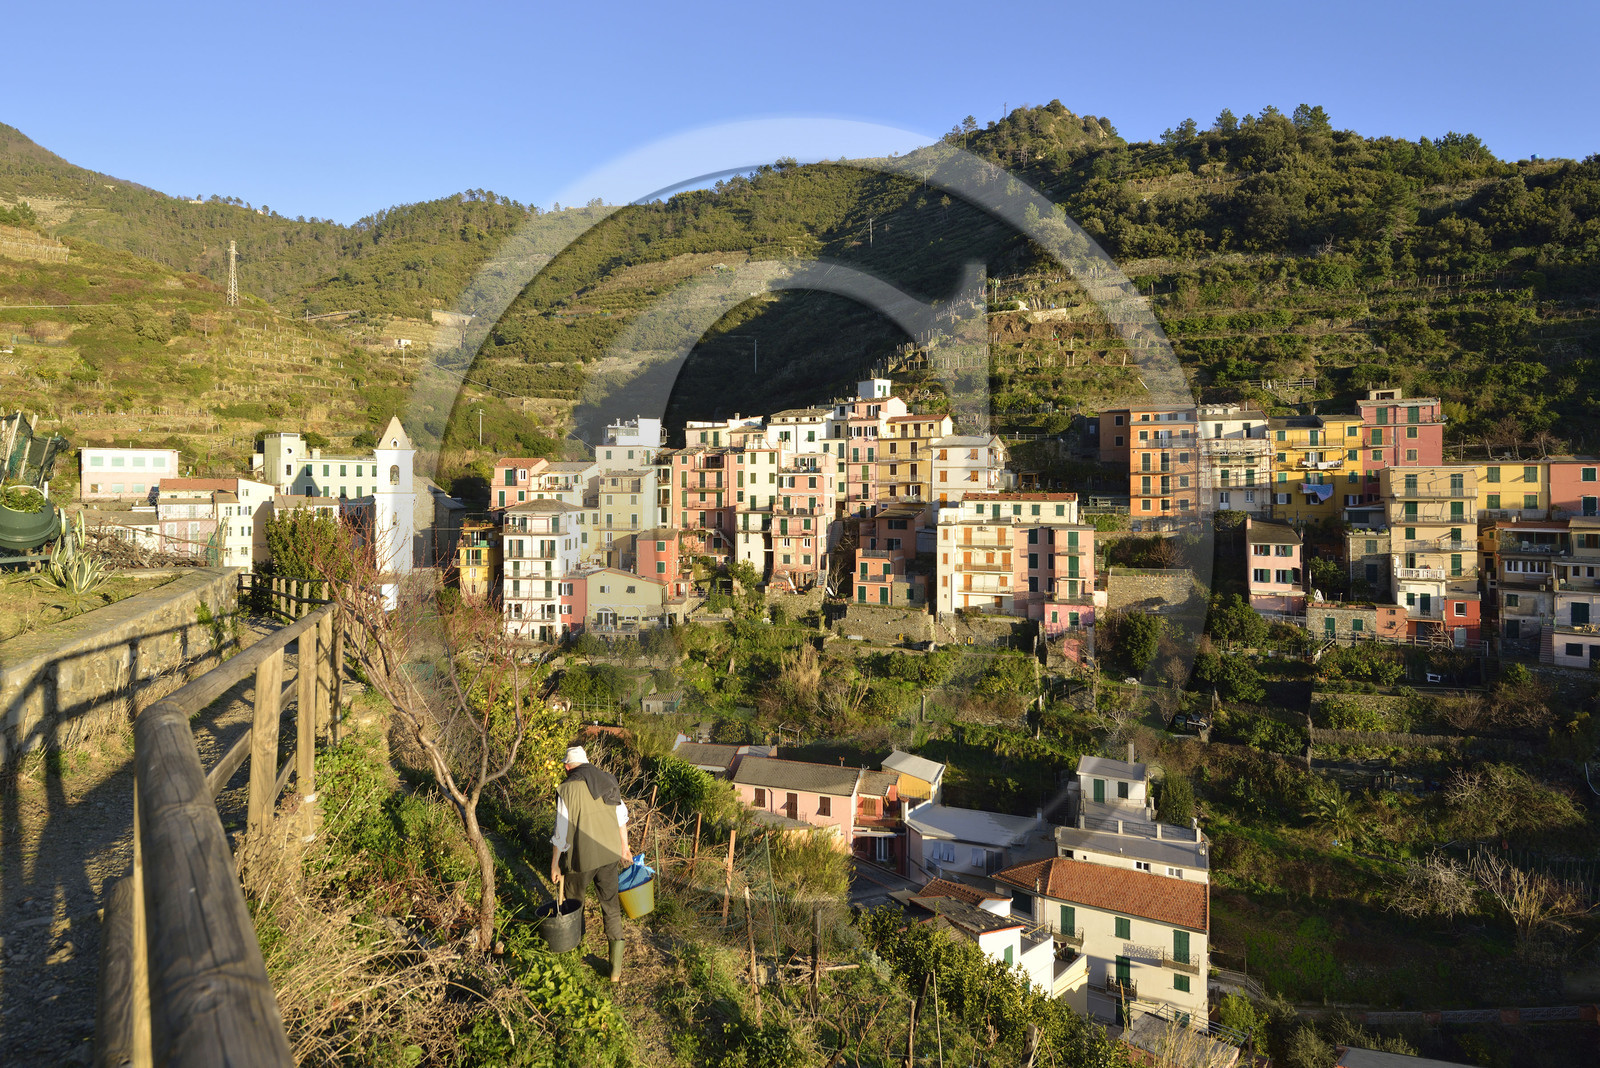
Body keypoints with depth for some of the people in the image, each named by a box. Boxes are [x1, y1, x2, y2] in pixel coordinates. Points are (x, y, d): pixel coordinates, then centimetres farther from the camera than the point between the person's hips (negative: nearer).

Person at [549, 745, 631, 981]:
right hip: (610, 853, 4)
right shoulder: (607, 781, 1)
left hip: (583, 857, -4)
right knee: (610, 904, 9)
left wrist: (555, 864, 0)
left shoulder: (567, 790, -15)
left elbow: (561, 833, -12)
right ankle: (616, 965, 4)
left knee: (574, 899, 22)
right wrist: (624, 846, 21)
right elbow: (621, 817, 9)